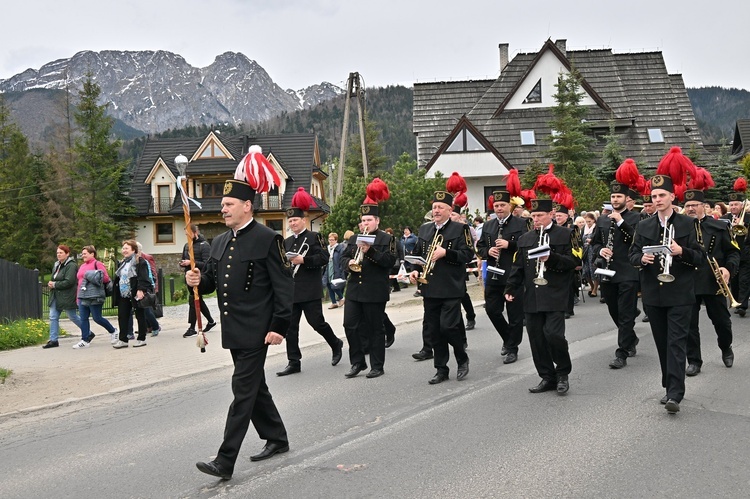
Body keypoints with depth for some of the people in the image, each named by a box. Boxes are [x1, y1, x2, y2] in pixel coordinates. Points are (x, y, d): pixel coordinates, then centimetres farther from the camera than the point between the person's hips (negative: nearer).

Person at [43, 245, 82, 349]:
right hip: (56, 296, 9)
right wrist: (50, 283, 1)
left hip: (67, 296, -8)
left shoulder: (71, 266, -14)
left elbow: (69, 282, -23)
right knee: (53, 317, 4)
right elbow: (54, 278, 24)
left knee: (73, 317, 2)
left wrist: (55, 285, -17)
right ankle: (53, 340, 8)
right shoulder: (56, 265, 14)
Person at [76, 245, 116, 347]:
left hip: (94, 297, -8)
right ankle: (85, 340, 7)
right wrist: (78, 297, 18)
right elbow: (80, 282, 23)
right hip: (82, 297, 8)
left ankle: (113, 331, 19)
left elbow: (106, 278, -12)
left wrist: (92, 278, -15)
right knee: (83, 319, 3)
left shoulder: (97, 264, -5)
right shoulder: (82, 266, 20)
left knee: (97, 318, -2)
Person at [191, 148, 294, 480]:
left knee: (243, 390, -5)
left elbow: (284, 286, -13)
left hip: (256, 331, -8)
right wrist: (197, 281, -6)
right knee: (254, 387, 17)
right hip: (233, 330, 8)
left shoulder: (268, 239, -11)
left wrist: (279, 327, -18)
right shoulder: (220, 242, 12)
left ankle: (225, 461, -3)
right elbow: (211, 279, 18)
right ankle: (277, 439, 33)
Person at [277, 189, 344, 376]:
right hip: (291, 289, 6)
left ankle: (336, 344, 25)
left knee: (316, 322, -2)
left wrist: (303, 260, -21)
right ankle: (294, 362, 8)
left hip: (310, 290, -6)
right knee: (290, 326, 2)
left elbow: (324, 258, -11)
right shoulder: (287, 242, 15)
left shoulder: (314, 237, -2)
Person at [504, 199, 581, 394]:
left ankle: (563, 373, 8)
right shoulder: (525, 239, 15)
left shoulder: (565, 235, 2)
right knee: (536, 338, 4)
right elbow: (518, 267, 16)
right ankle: (547, 377, 16)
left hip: (555, 296, -5)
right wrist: (510, 289, 6)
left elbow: (574, 261, -7)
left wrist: (551, 258, -20)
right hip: (532, 298, 5)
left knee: (553, 334, -14)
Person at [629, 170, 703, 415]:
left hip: (680, 294, -4)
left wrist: (681, 252, -22)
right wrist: (641, 258, -15)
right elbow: (632, 255, 8)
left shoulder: (688, 224, 0)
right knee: (662, 343, 11)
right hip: (653, 294, 4)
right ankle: (670, 387, 23)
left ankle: (675, 394, -11)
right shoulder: (644, 226, 8)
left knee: (676, 342, -8)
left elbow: (699, 257, -1)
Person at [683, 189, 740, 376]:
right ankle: (694, 361, 14)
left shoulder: (719, 227, 2)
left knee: (722, 321, 12)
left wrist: (728, 268, -14)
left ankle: (726, 348, 41)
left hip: (713, 283, 0)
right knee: (689, 324, 1)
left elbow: (733, 251, 2)